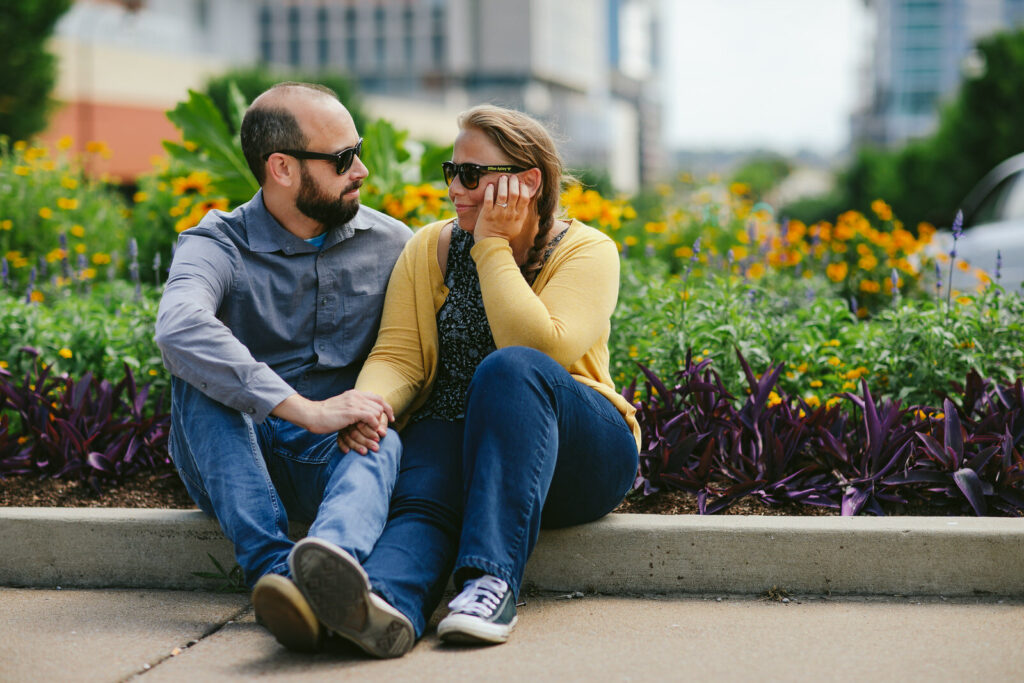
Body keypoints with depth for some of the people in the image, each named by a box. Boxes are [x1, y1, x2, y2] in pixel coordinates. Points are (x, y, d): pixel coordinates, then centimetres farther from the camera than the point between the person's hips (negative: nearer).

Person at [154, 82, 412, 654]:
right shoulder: (218, 245, -8)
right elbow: (178, 328, -30)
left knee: (385, 445, -33)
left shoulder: (391, 244, 6)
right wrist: (304, 409, -37)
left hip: (334, 457, 1)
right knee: (201, 372, -30)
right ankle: (272, 565, -45)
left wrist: (376, 406, -14)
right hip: (234, 458, -1)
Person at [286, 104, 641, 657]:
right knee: (422, 499, -33)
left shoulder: (586, 252, -2)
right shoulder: (429, 249, 10)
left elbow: (540, 351, -19)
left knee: (510, 367, -34)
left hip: (575, 455, -2)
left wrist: (493, 247, -13)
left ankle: (492, 578, -48)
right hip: (451, 434, 3)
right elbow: (399, 357, 1)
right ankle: (384, 601, -67)